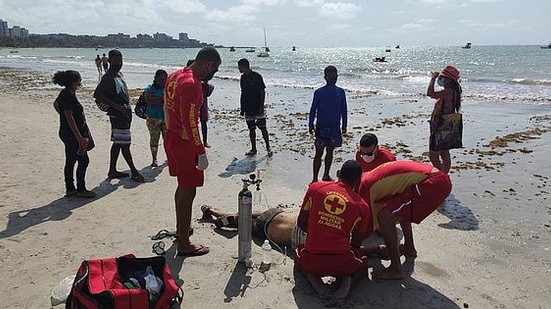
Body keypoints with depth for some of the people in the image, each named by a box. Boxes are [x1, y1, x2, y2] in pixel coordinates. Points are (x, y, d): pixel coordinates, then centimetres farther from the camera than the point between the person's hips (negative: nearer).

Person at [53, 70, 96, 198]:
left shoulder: (65, 94, 9)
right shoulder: (68, 96, -21)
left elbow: (56, 104, 29)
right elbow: (69, 118, -24)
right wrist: (79, 137, -24)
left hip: (67, 133, 10)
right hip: (72, 133, -10)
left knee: (70, 161, 14)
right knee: (83, 160, -3)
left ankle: (70, 188, 21)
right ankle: (81, 189, 5)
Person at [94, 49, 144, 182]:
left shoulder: (119, 74, 15)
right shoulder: (108, 77, -14)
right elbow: (97, 94, -23)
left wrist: (127, 107, 13)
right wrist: (117, 106, -23)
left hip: (125, 113, 10)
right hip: (117, 115, -10)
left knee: (118, 143, 15)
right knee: (124, 144, -3)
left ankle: (112, 171, 24)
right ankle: (134, 172, 3)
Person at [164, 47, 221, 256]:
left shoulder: (174, 76, 9)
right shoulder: (192, 84, -22)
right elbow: (190, 122, -26)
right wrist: (201, 153, -22)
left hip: (171, 137, 10)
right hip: (184, 143, -10)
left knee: (183, 186, 23)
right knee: (188, 191, -1)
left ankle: (181, 228, 39)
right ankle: (184, 244, 9)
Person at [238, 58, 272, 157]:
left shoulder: (257, 76, -10)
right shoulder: (243, 78, 9)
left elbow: (263, 92, -9)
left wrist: (261, 106, -15)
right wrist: (242, 108, 14)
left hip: (258, 108, -6)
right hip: (248, 109, 6)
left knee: (263, 128, -3)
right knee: (251, 129, 10)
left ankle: (268, 147, 8)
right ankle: (253, 149, 19)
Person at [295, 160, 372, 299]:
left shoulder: (315, 187, 0)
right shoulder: (362, 206, 0)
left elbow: (301, 223, 9)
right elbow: (357, 244, 11)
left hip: (310, 261, 1)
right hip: (341, 264, 0)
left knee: (298, 251, 36)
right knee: (363, 260, 33)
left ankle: (311, 276, 6)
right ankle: (348, 279, 2)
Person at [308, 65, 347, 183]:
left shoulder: (340, 92, 4)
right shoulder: (319, 92, -4)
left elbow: (343, 110, 9)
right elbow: (313, 109, -1)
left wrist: (344, 125, 8)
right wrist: (311, 124, -4)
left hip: (335, 126, 4)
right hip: (321, 126, -3)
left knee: (330, 151, 13)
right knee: (319, 152, -5)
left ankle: (326, 175, 27)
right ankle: (315, 178, -1)